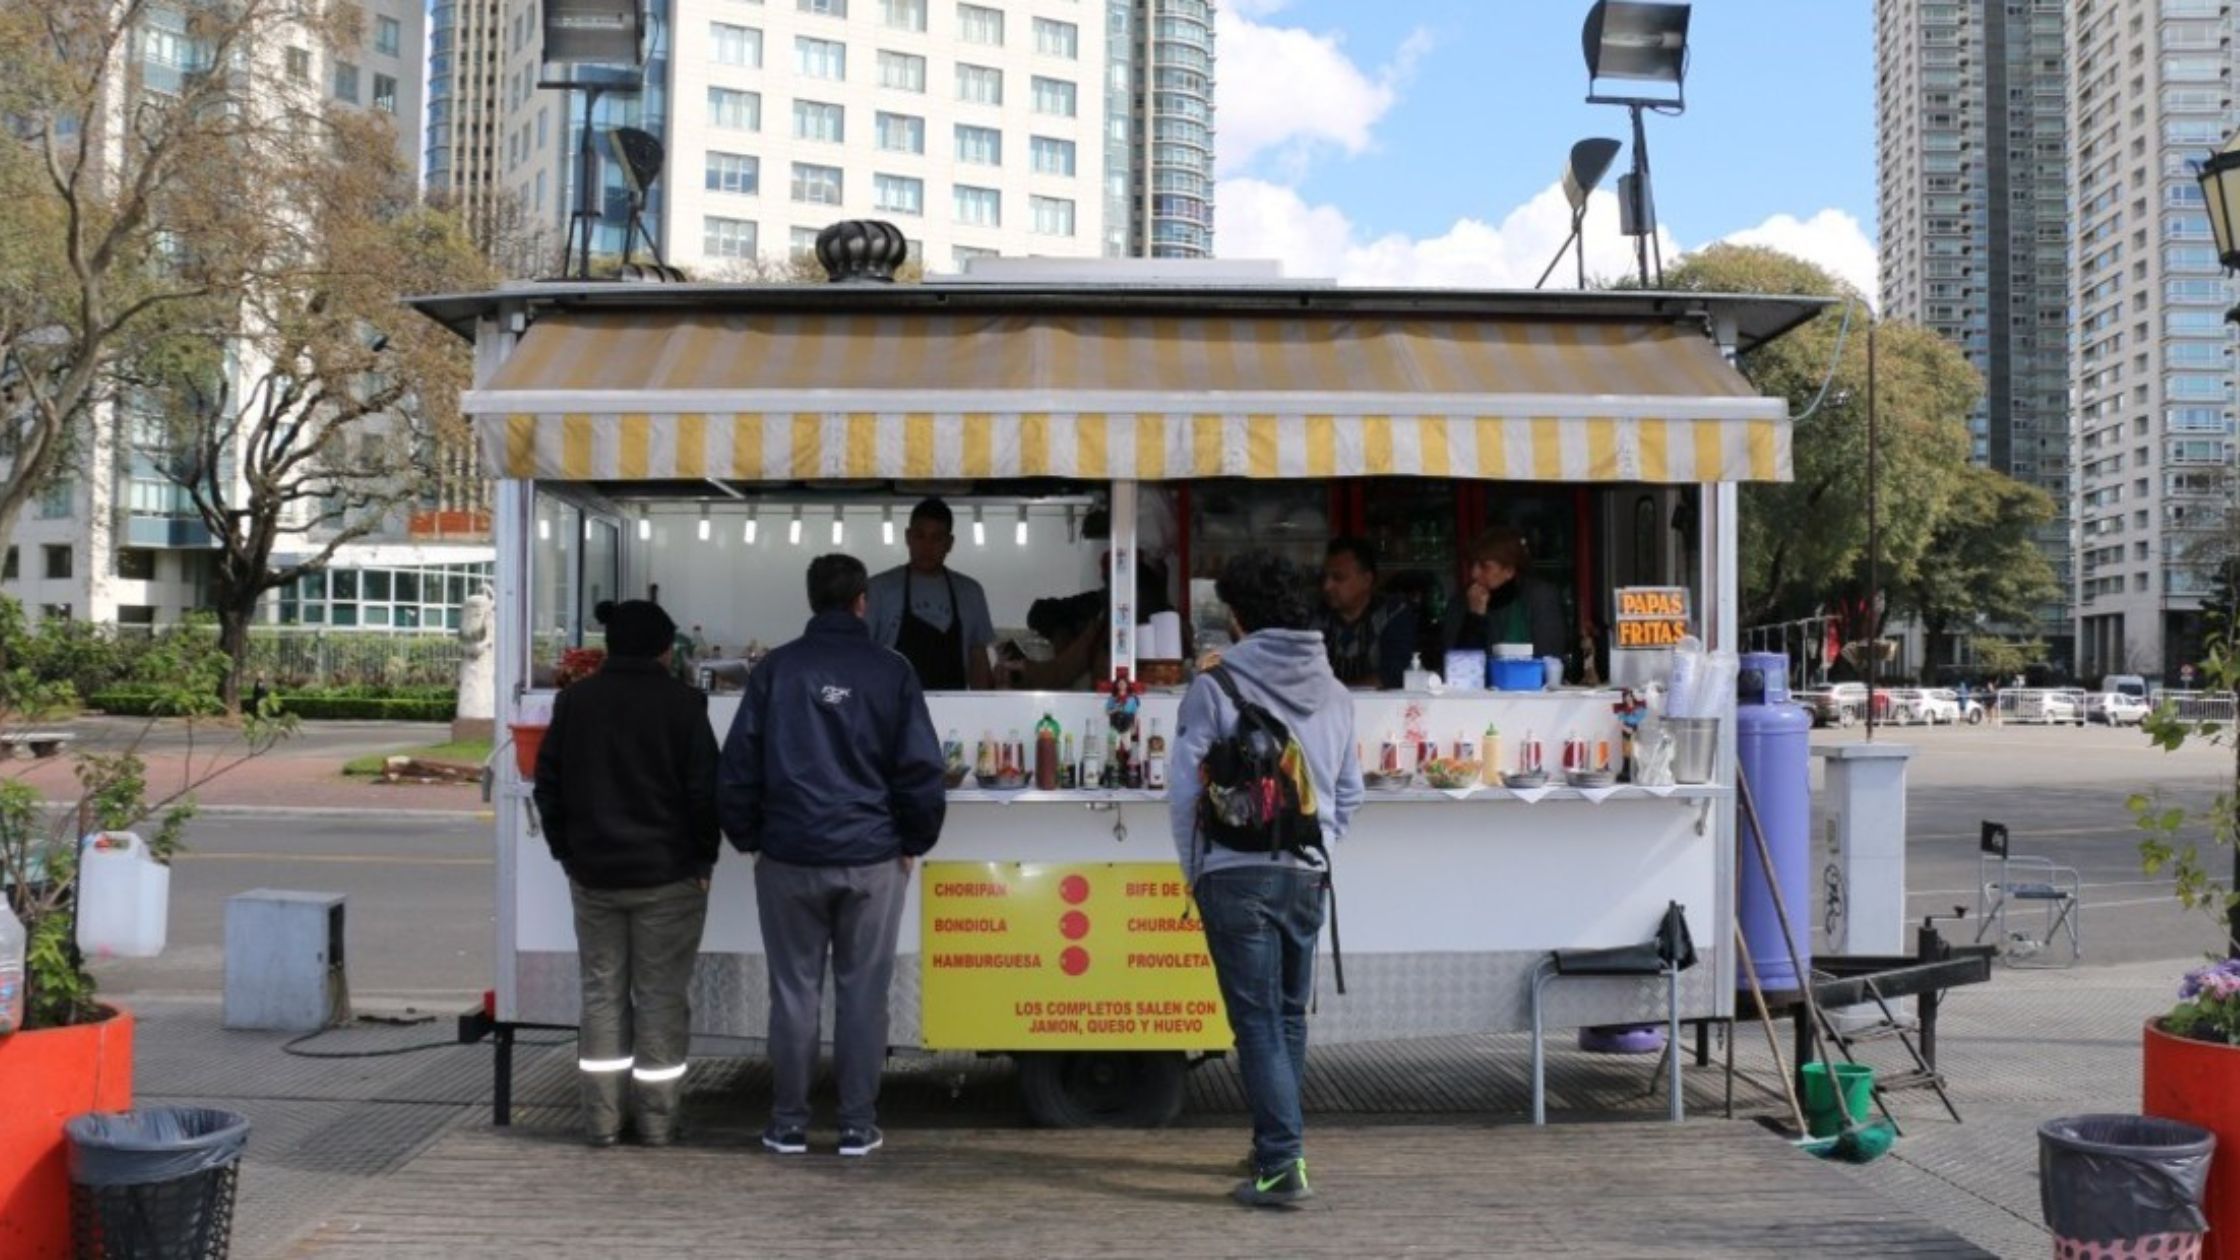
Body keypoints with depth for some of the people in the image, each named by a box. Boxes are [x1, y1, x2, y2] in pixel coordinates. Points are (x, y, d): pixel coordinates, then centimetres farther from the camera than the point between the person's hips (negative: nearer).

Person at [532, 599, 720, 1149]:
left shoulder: (573, 701, 4)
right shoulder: (682, 703, -8)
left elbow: (548, 784, 7)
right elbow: (702, 789, -9)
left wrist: (567, 851, 14)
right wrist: (703, 858, 1)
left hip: (593, 872, 3)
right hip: (667, 875, -3)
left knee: (601, 991, 10)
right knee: (659, 995, 4)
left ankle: (602, 1120, 11)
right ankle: (657, 1121, 7)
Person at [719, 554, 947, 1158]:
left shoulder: (775, 669, 0)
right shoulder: (892, 672, -2)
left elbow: (738, 765, 2)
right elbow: (920, 768, -2)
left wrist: (749, 838, 13)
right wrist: (914, 841, 10)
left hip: (790, 857, 1)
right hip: (871, 858, -1)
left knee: (794, 992, 8)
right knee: (862, 992, 6)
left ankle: (789, 1124, 14)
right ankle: (858, 1125, 11)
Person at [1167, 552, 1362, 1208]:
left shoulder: (1216, 686, -7)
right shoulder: (1334, 692, 9)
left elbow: (1184, 788, -7)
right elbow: (1350, 791, 13)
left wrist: (1194, 870, 4)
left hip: (1237, 875, -5)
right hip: (1308, 876, 5)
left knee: (1258, 1020, -3)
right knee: (1290, 1016, 16)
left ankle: (1281, 1163, -8)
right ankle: (1276, 1146, 27)